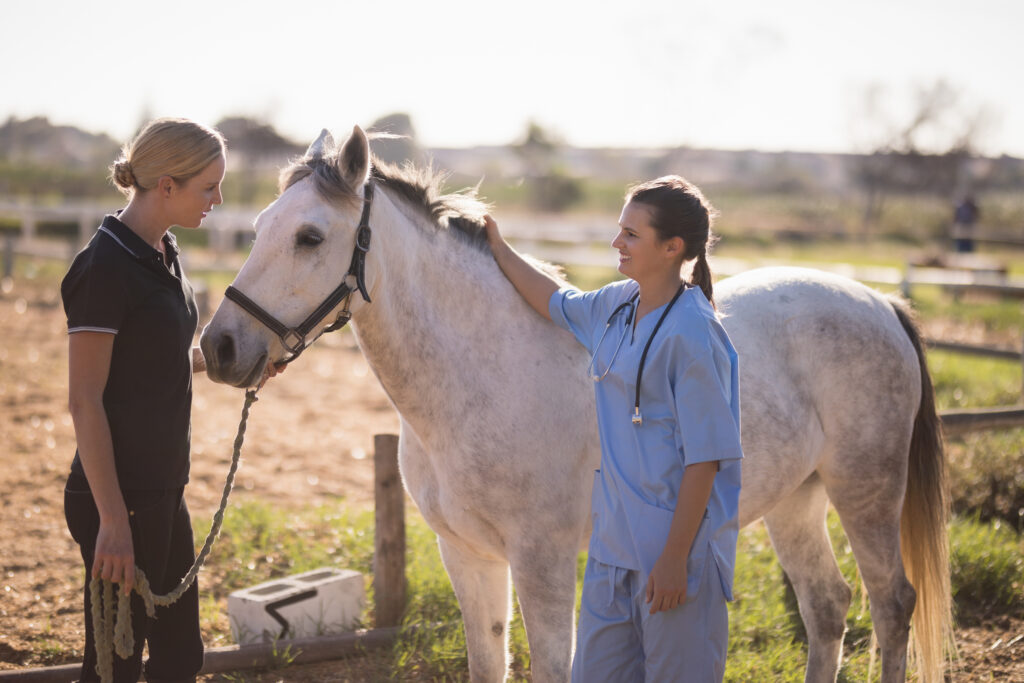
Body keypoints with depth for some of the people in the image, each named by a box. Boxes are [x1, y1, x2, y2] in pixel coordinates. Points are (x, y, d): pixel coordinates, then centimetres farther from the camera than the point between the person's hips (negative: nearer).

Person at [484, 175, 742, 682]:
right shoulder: (619, 304, 6)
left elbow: (704, 456, -19)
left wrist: (675, 558, -19)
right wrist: (499, 251, 35)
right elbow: (558, 303, 30)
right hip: (615, 540, 9)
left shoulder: (692, 333, -19)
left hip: (677, 545, -8)